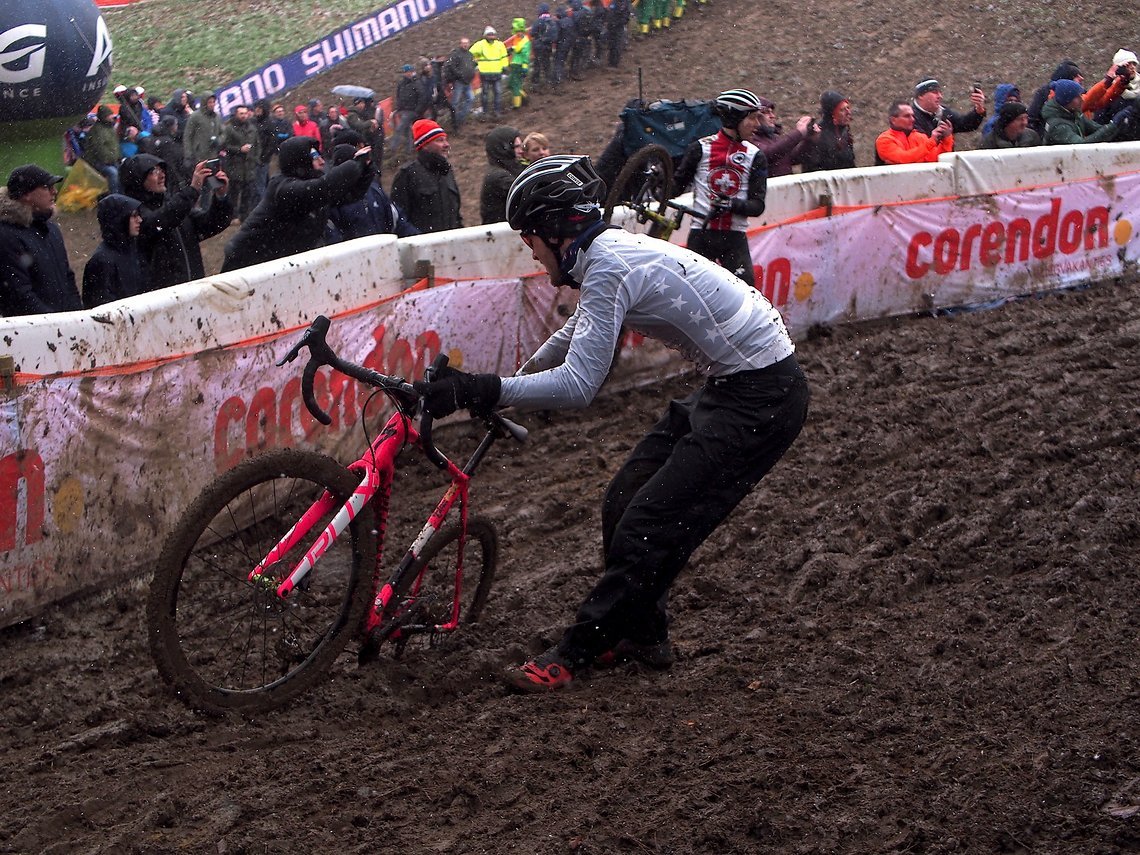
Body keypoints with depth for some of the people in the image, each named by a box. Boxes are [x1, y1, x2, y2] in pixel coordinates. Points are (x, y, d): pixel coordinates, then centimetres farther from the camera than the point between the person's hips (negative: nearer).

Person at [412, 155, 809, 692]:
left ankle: (575, 654, 0)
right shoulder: (612, 251, 10)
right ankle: (642, 634, 26)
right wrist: (510, 383, 32)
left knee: (649, 525, -9)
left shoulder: (609, 269, -21)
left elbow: (578, 385, -28)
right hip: (730, 387, 10)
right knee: (625, 502, 12)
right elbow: (573, 337, 29)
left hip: (760, 399, -10)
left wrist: (478, 391, -26)